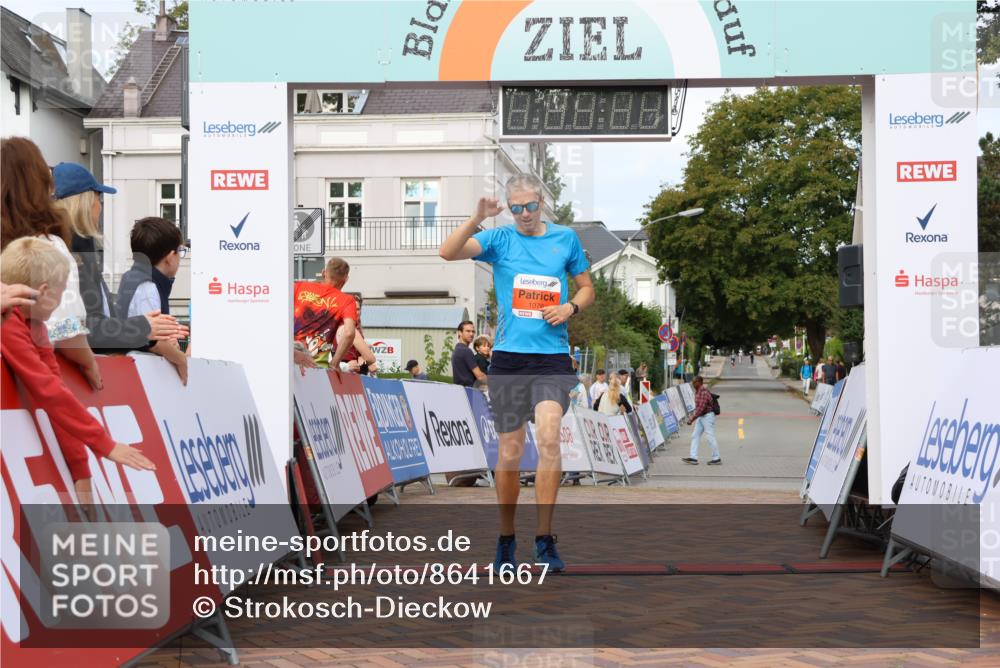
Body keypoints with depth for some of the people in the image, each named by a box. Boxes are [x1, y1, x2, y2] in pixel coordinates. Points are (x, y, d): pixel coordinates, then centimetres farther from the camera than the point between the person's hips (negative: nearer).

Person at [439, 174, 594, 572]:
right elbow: (448, 253, -10)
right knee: (510, 452, 6)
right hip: (508, 357, 0)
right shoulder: (499, 239, 4)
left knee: (548, 437, -18)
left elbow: (587, 288, 18)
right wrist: (478, 218, -21)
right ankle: (506, 539, 21)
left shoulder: (566, 239, 9)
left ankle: (545, 539, -11)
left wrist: (571, 307, -2)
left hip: (552, 357, 0)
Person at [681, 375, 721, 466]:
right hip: (701, 417, 10)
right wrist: (692, 417, 17)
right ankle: (693, 458, 5)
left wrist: (692, 419, -24)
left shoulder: (704, 393, -23)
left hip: (708, 416, -10)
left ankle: (717, 458, 7)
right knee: (695, 436, 6)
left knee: (711, 437, -3)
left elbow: (700, 409, -27)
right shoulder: (697, 391, 8)